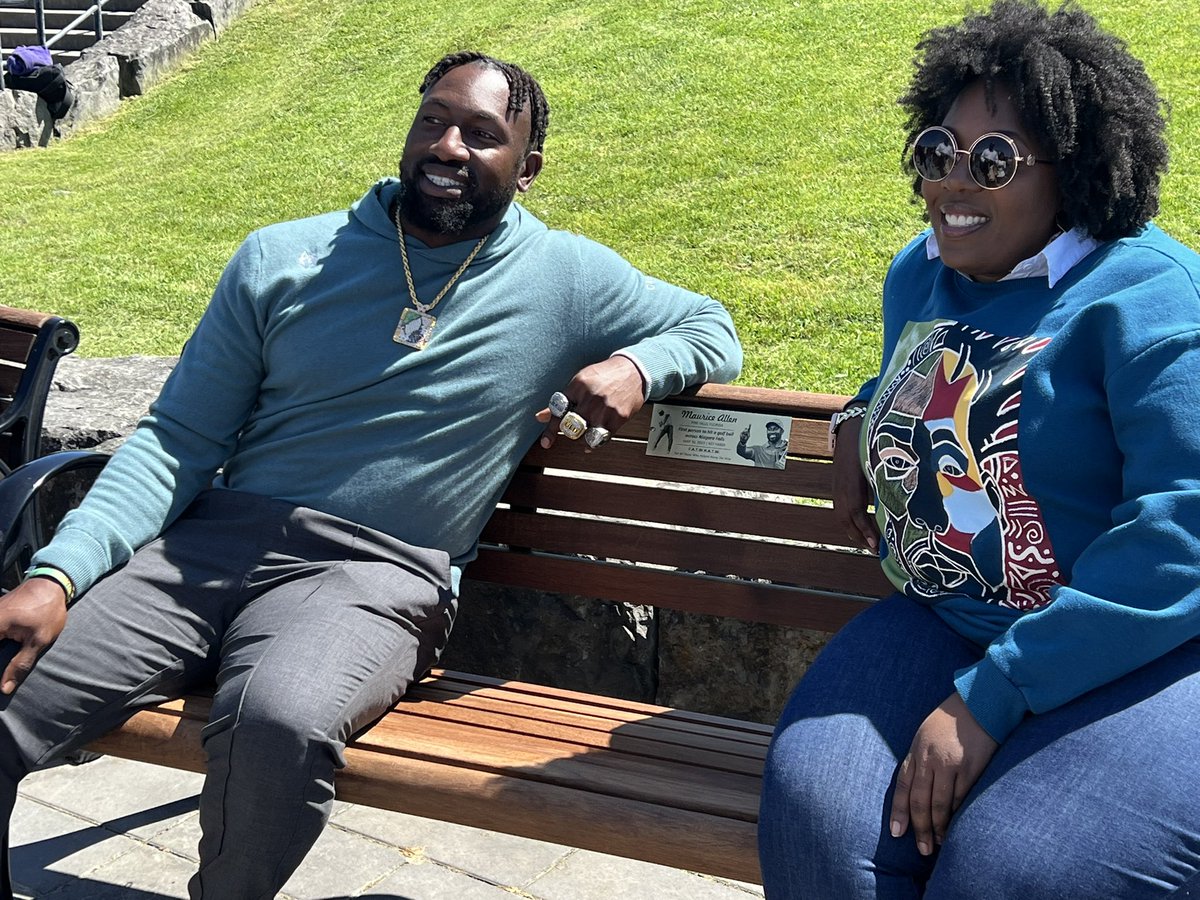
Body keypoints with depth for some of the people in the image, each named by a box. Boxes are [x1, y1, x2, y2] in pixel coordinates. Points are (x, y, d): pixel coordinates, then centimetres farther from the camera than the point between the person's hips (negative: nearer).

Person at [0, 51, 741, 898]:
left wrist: (636, 366, -5)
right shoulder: (281, 258, 10)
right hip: (208, 542, 3)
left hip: (377, 573, -2)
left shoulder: (567, 278, 7)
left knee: (281, 720, -35)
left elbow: (713, 329, 20)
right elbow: (179, 439, 7)